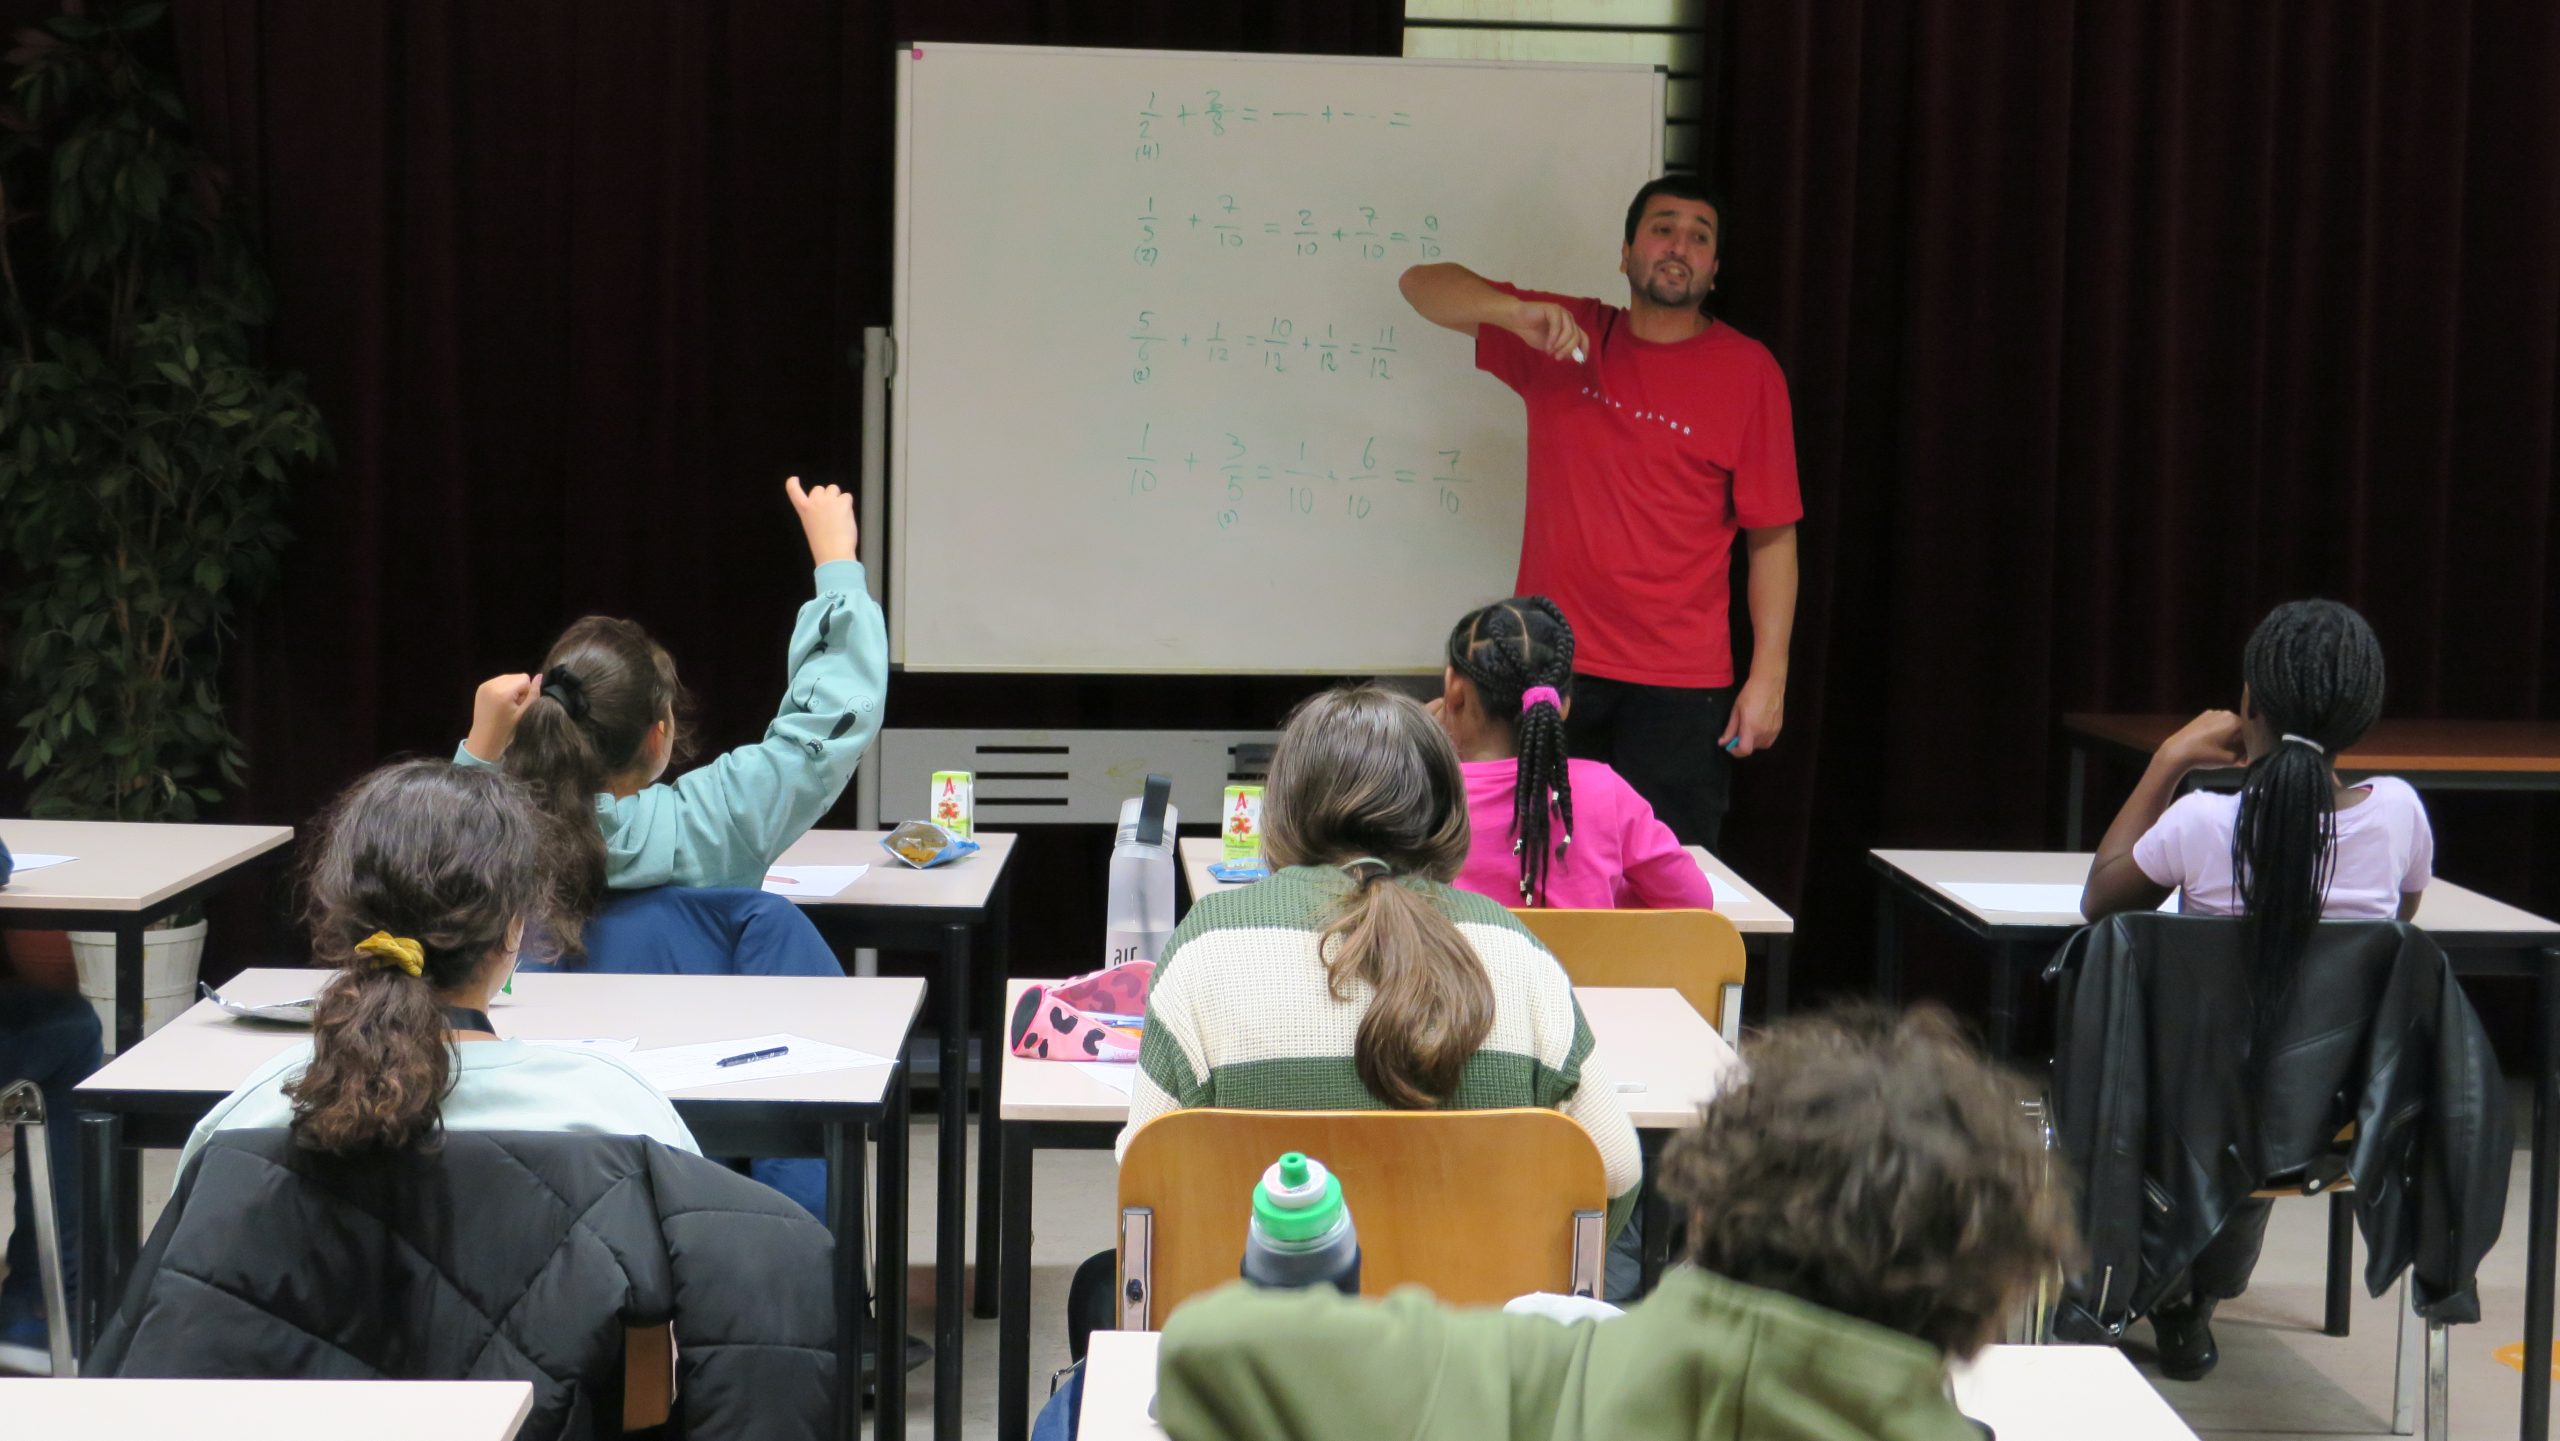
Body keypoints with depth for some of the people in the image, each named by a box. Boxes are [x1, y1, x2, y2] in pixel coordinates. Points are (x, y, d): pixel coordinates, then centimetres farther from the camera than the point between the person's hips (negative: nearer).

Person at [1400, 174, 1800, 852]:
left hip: (1680, 684, -2)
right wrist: (1518, 314, -14)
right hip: (1552, 667, 2)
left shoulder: (1747, 371, 1)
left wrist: (1769, 676, -6)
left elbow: (1772, 534, 0)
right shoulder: (1563, 338, 9)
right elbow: (1424, 284, 7)